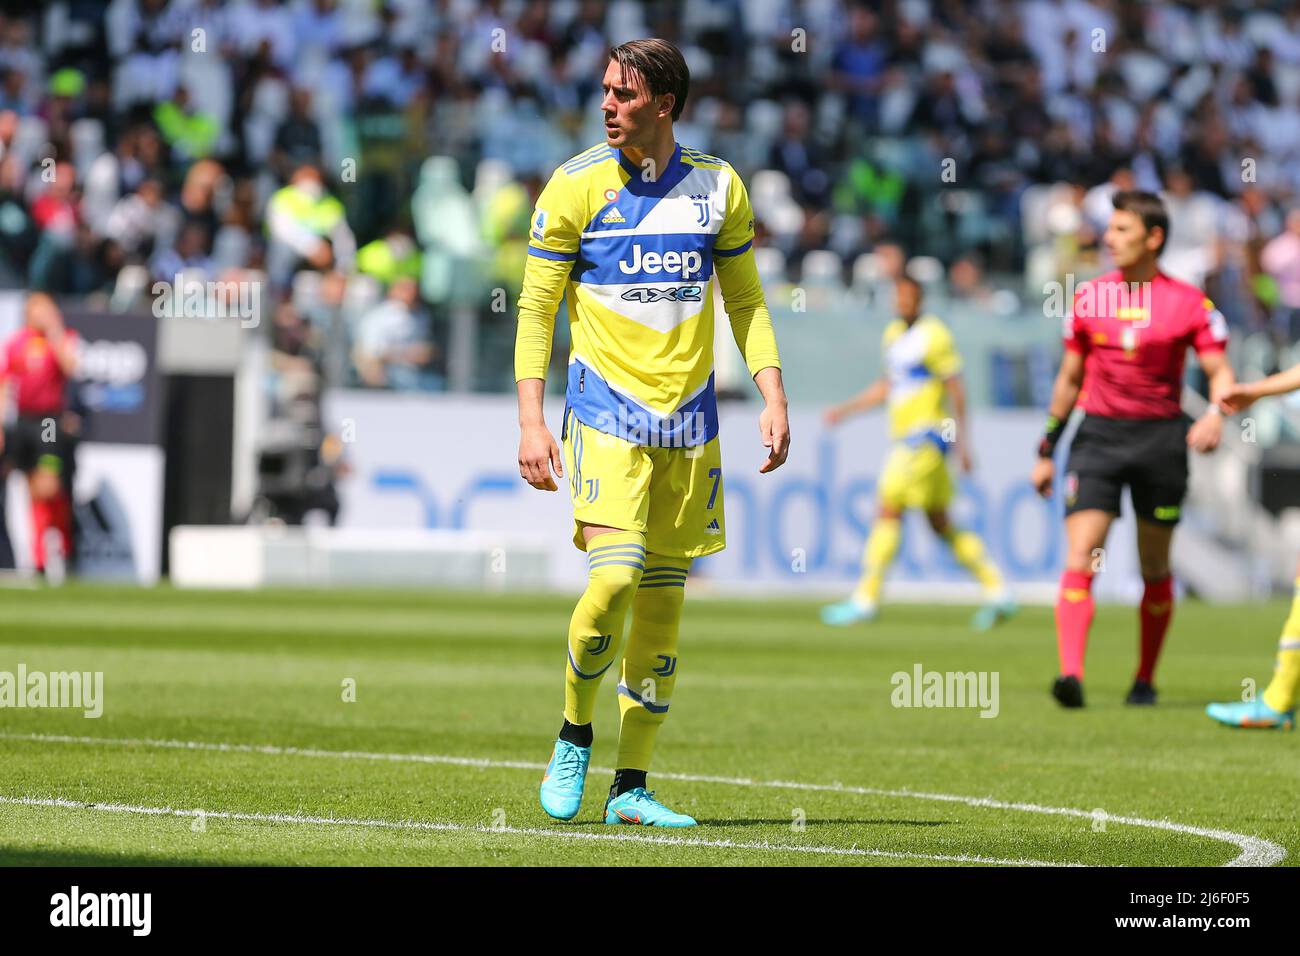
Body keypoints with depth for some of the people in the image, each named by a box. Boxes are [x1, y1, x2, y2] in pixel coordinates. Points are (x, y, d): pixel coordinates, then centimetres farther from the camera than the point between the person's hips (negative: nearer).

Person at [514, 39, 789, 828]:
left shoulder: (717, 187, 5)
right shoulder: (576, 186, -3)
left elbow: (746, 301, 13)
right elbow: (536, 307, -1)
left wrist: (774, 397, 2)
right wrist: (531, 420, -9)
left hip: (689, 418, 3)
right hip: (607, 408, -3)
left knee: (664, 597, 3)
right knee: (615, 578, -19)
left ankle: (631, 788, 11)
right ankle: (574, 737, 5)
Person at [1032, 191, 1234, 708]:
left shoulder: (1188, 302, -2)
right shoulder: (1089, 297, 8)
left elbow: (1220, 372, -1)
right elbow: (1070, 378, 16)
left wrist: (1216, 415, -23)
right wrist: (1047, 451, 16)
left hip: (1160, 439, -1)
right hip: (1097, 436, 1)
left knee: (1155, 569, 8)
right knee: (1079, 562, -14)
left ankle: (1145, 679, 24)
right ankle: (1071, 675, -24)